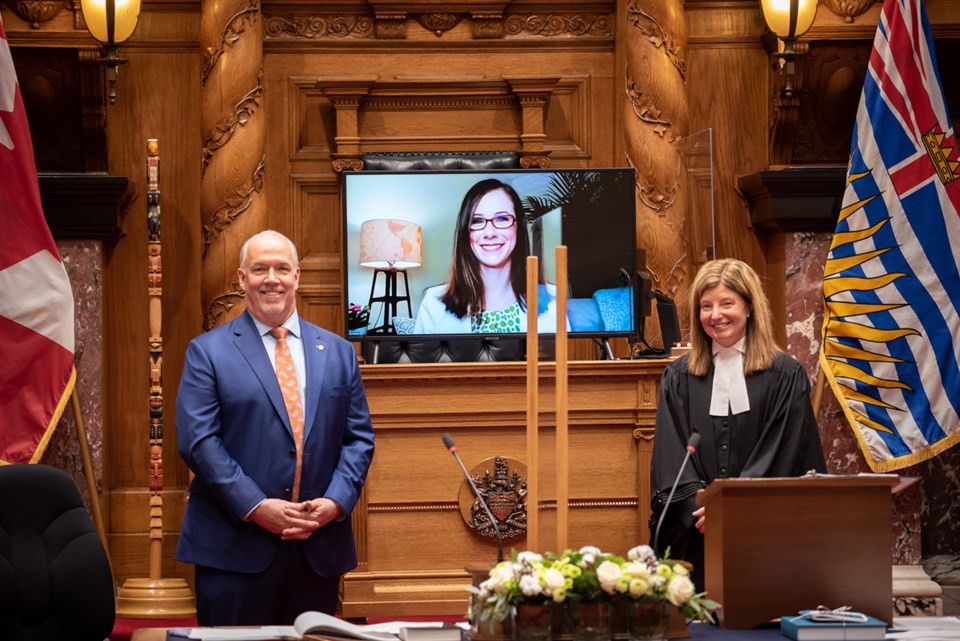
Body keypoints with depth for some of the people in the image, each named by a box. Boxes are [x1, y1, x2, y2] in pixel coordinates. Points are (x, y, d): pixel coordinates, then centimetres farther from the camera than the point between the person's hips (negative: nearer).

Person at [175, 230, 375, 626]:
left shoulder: (338, 352, 13)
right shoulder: (208, 352, 2)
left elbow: (359, 438, 11)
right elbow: (197, 440, -7)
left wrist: (336, 501, -7)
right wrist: (255, 507, -16)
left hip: (319, 549, 3)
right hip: (236, 549, -3)